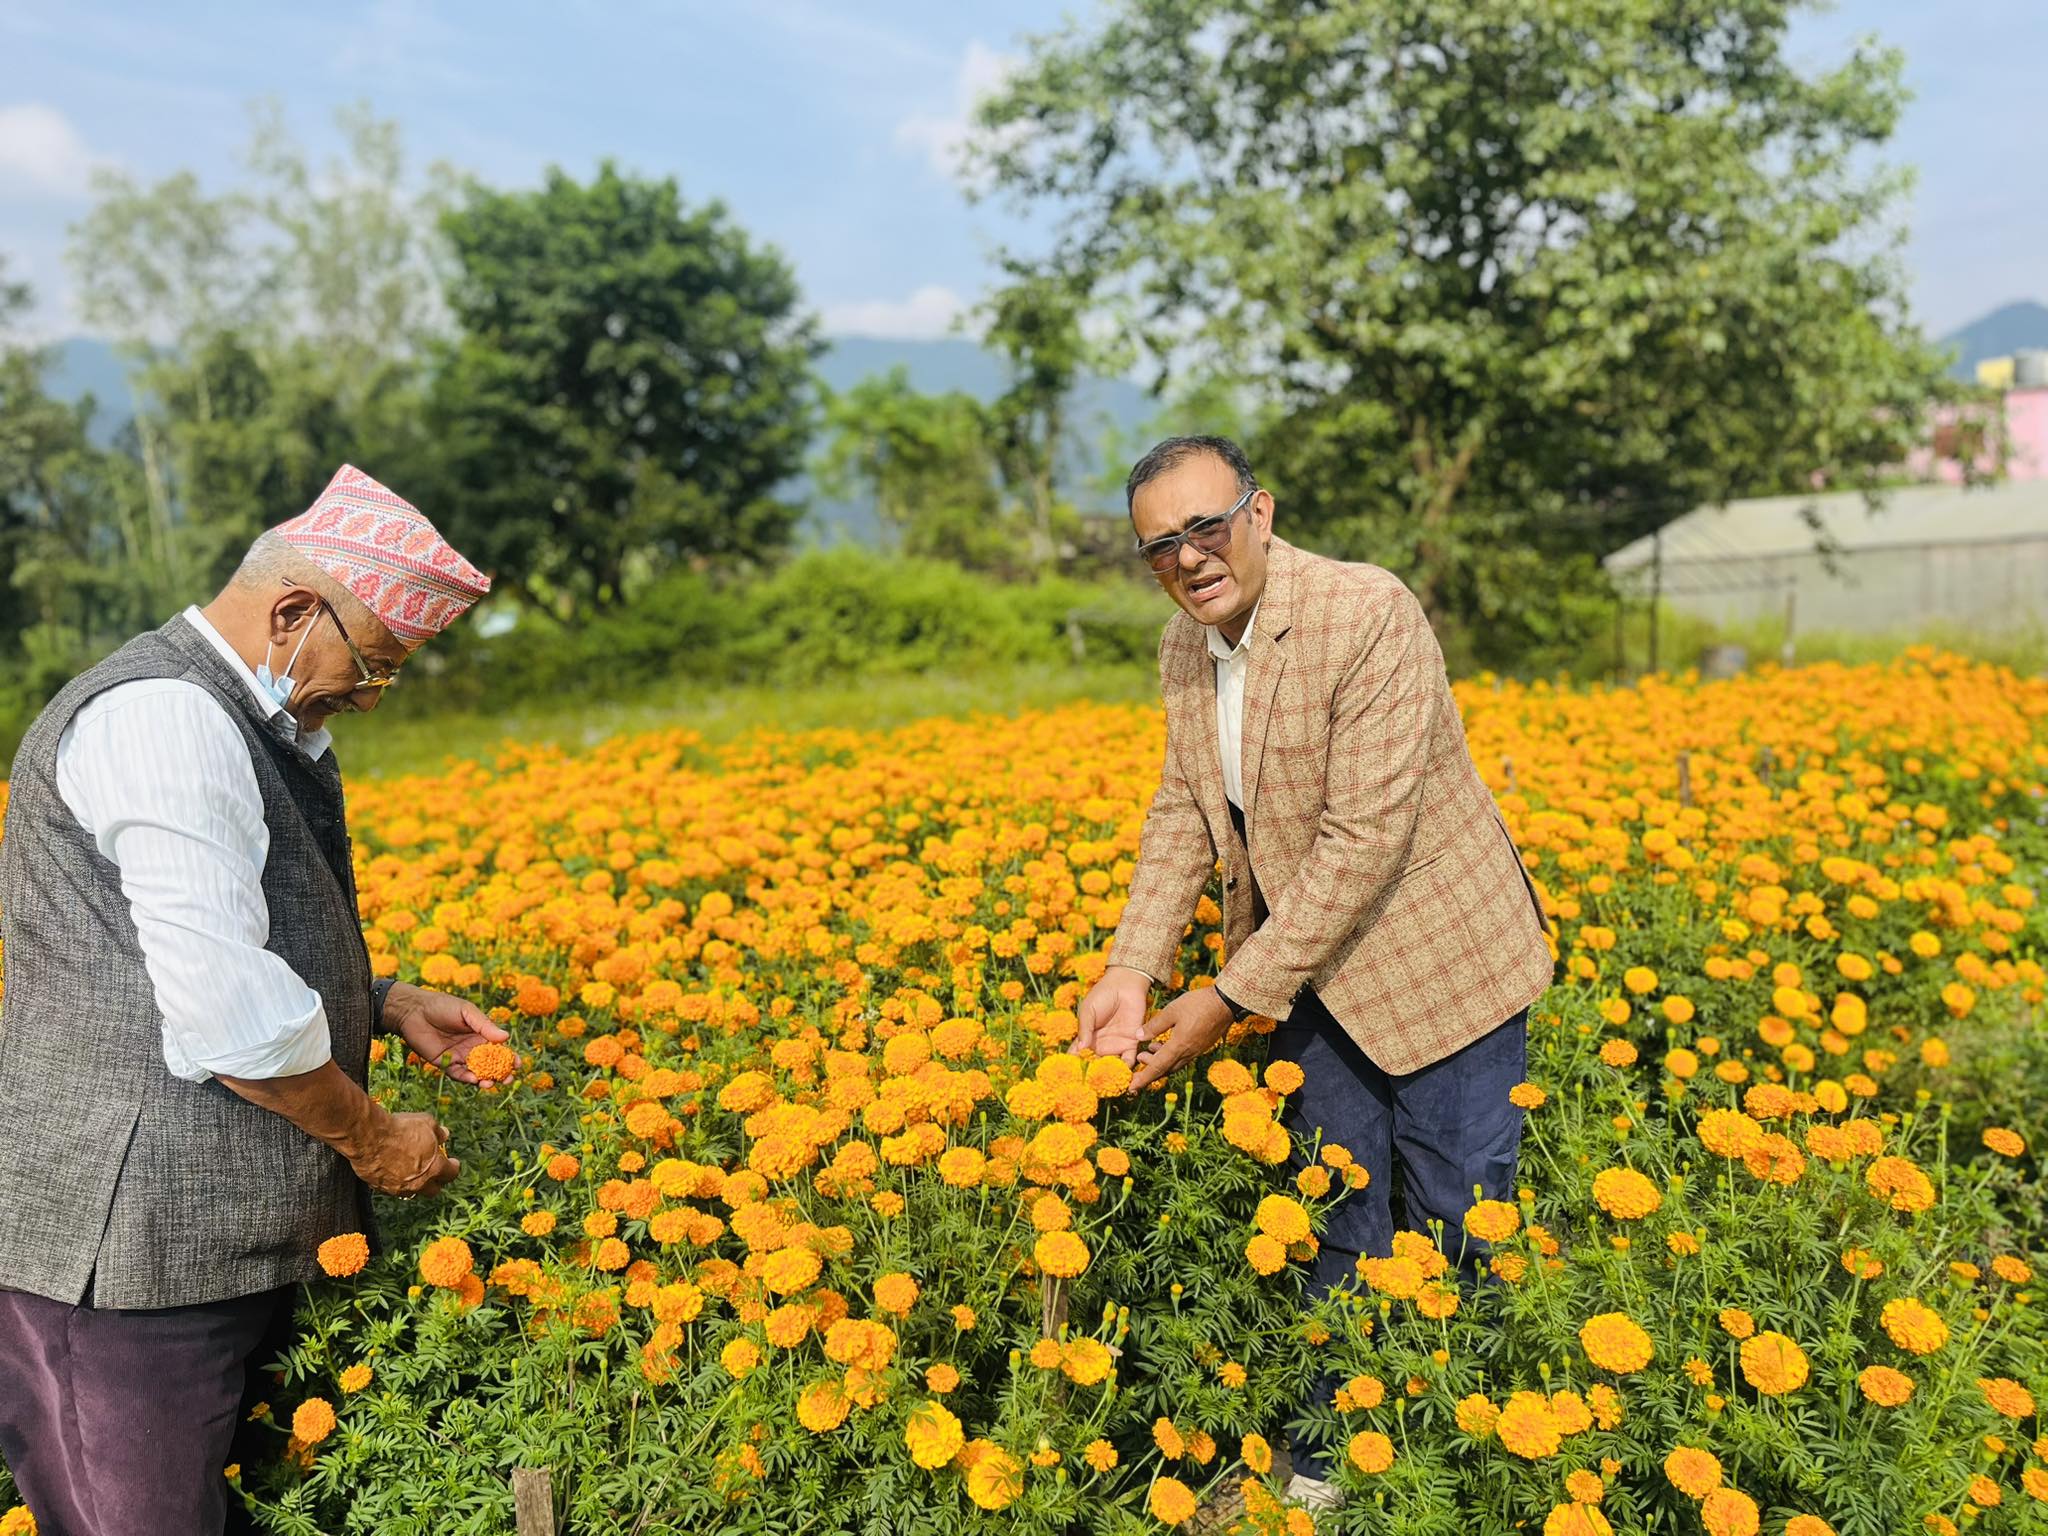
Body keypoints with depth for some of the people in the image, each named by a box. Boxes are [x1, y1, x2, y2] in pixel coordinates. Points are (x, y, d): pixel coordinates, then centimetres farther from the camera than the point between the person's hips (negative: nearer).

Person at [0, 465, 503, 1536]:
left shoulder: (247, 726, 14)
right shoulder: (159, 716, -19)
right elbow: (227, 1012, -25)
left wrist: (384, 1005, 9)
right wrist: (370, 1138, -11)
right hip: (127, 1247, -10)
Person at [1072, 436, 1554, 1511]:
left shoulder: (1370, 613, -26)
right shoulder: (1184, 646, -2)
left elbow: (1365, 838, -28)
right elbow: (1183, 811, 4)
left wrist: (1232, 999, -25)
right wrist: (1131, 972, -9)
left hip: (1435, 959, -6)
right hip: (1308, 975, 6)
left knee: (1459, 1231, 8)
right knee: (1335, 1225, 17)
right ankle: (1325, 1460, 34)